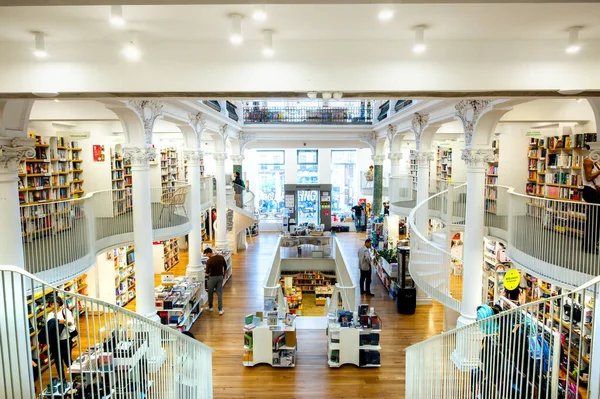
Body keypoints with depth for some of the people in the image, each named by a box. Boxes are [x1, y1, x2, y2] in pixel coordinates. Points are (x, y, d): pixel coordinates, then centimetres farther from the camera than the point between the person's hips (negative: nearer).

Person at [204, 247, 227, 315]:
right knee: (219, 293, 8)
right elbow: (225, 266, 4)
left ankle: (210, 307, 32)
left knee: (210, 293, 16)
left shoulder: (209, 261, -20)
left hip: (212, 277, -4)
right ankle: (220, 310, 8)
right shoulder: (221, 257, -6)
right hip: (220, 277, 4)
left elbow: (207, 272, -15)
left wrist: (208, 273, 8)